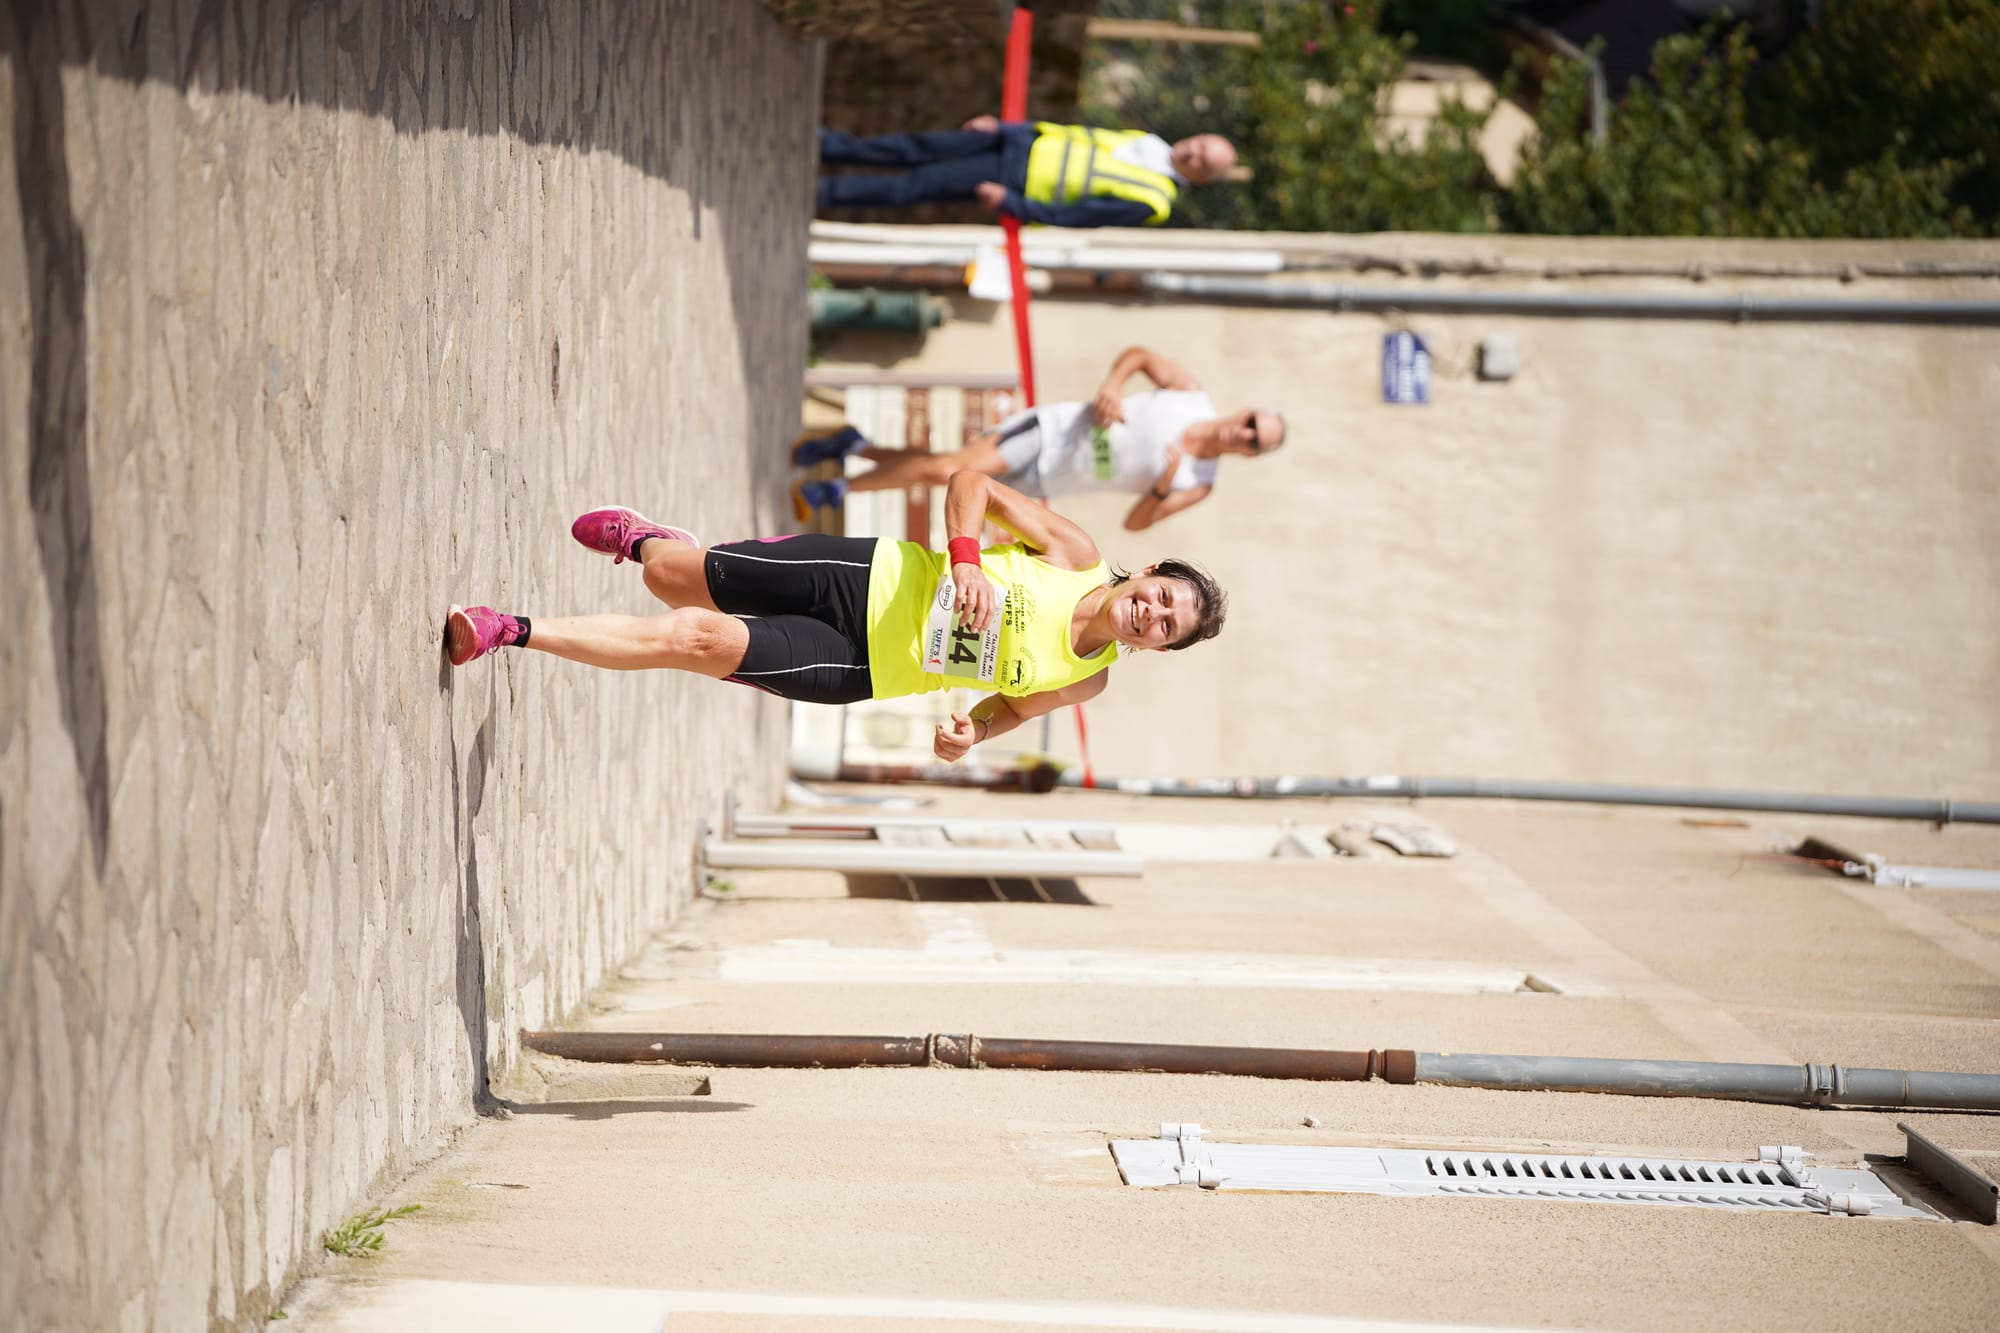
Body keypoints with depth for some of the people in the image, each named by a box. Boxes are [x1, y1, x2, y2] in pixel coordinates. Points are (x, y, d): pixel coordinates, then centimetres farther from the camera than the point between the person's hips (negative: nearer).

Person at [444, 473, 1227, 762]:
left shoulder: (1083, 683, -7)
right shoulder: (1075, 554, -10)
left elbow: (1008, 706, 10)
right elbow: (972, 483, -5)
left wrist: (968, 734, -14)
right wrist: (965, 558, -24)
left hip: (857, 670, 0)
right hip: (870, 578, 1)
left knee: (707, 641, -20)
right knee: (672, 581, 3)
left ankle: (515, 632, -10)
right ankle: (643, 539, 45)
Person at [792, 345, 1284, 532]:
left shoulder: (1197, 484, -8)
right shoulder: (1191, 394, -7)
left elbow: (1136, 522, -4)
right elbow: (1138, 354, 5)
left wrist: (1163, 486, -24)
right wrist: (1112, 383, -15)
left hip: (1042, 482, 1)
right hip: (1051, 430, 0)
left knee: (946, 473, -10)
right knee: (948, 468, -16)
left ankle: (836, 490, 7)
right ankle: (851, 445, 8)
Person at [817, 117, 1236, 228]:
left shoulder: (1152, 203, -15)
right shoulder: (1149, 144, 6)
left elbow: (1072, 217, -18)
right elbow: (1077, 135, 12)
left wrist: (1009, 203, -21)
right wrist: (1001, 126, 7)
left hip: (1022, 184, -5)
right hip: (1026, 143, 5)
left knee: (911, 187, -9)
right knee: (912, 151, 1)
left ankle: (819, 193, -1)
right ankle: (822, 147, 13)